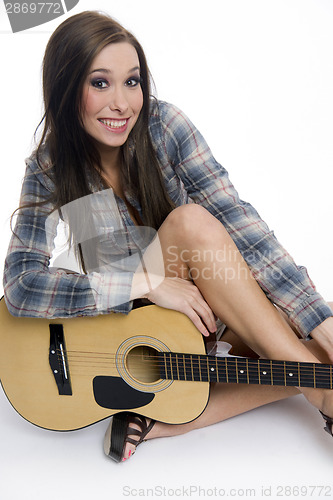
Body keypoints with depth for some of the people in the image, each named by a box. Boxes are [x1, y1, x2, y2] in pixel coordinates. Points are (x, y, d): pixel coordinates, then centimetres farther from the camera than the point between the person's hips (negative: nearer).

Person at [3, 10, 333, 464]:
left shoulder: (163, 125, -12)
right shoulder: (50, 172, -12)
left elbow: (238, 222, -19)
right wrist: (147, 282, -30)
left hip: (212, 306, 3)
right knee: (191, 220, -31)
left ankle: (155, 422, -19)